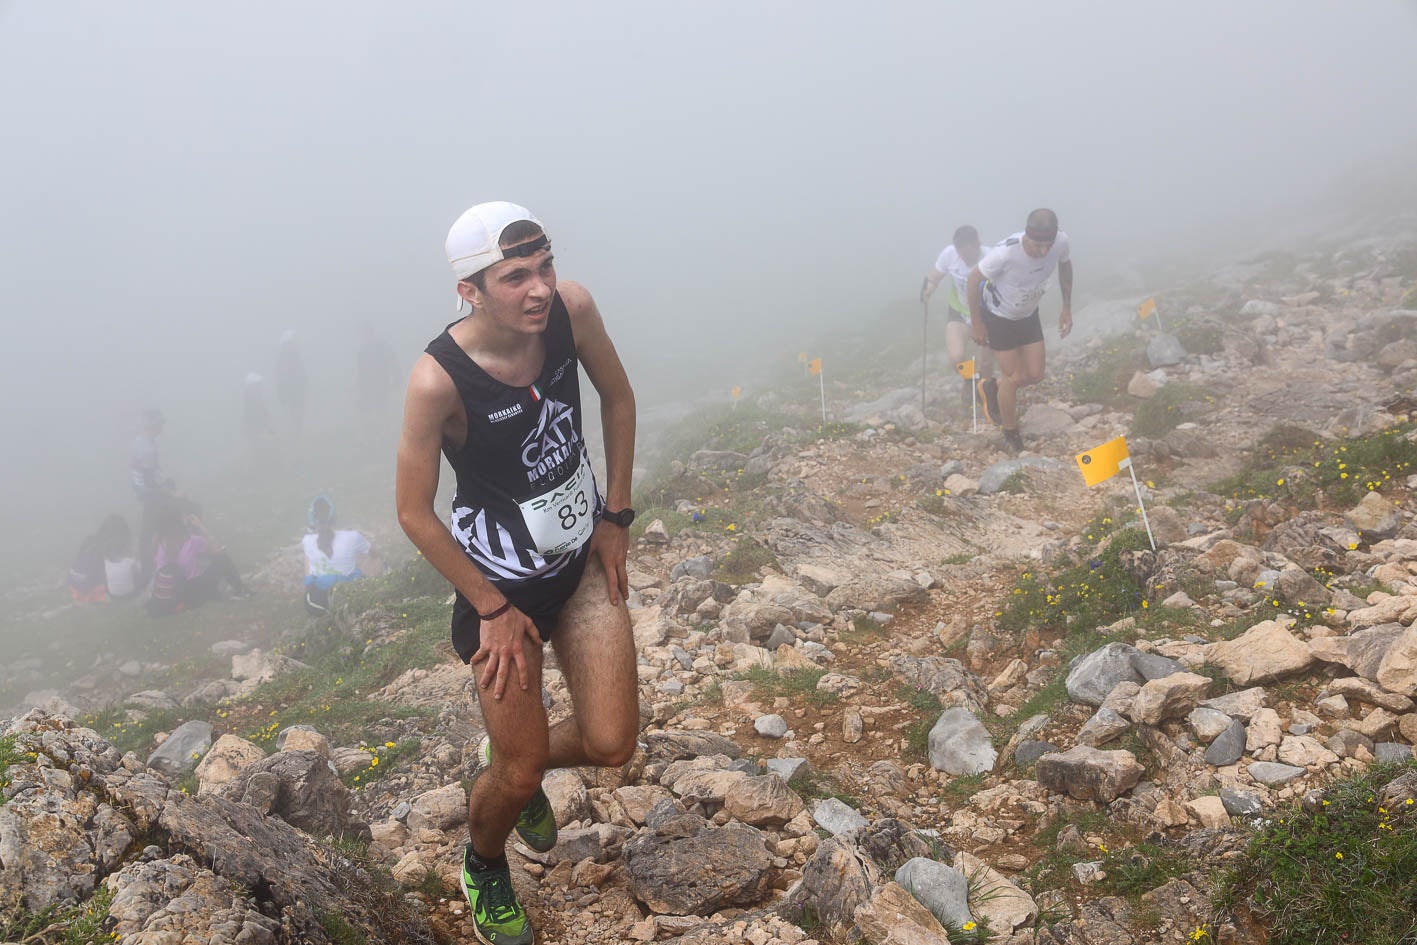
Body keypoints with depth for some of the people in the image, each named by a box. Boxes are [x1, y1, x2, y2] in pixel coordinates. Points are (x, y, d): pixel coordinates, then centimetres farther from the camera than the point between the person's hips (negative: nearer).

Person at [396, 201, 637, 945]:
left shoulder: (571, 309, -16)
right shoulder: (438, 379, -27)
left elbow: (618, 399, 3)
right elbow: (415, 512, -17)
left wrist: (615, 516, 2)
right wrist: (492, 610, -11)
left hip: (583, 557, 5)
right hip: (500, 580, -4)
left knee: (611, 745, 5)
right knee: (519, 773, 6)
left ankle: (512, 765, 40)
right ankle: (484, 869, 42)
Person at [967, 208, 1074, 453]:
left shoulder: (1061, 242, -25)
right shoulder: (1005, 253, -39)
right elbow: (974, 278, -22)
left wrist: (1067, 308, 2)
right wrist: (976, 323, -14)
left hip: (1028, 314, 5)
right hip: (998, 316, -5)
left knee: (1035, 375, 7)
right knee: (1013, 378, -2)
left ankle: (995, 390, 38)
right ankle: (1010, 433, 23)